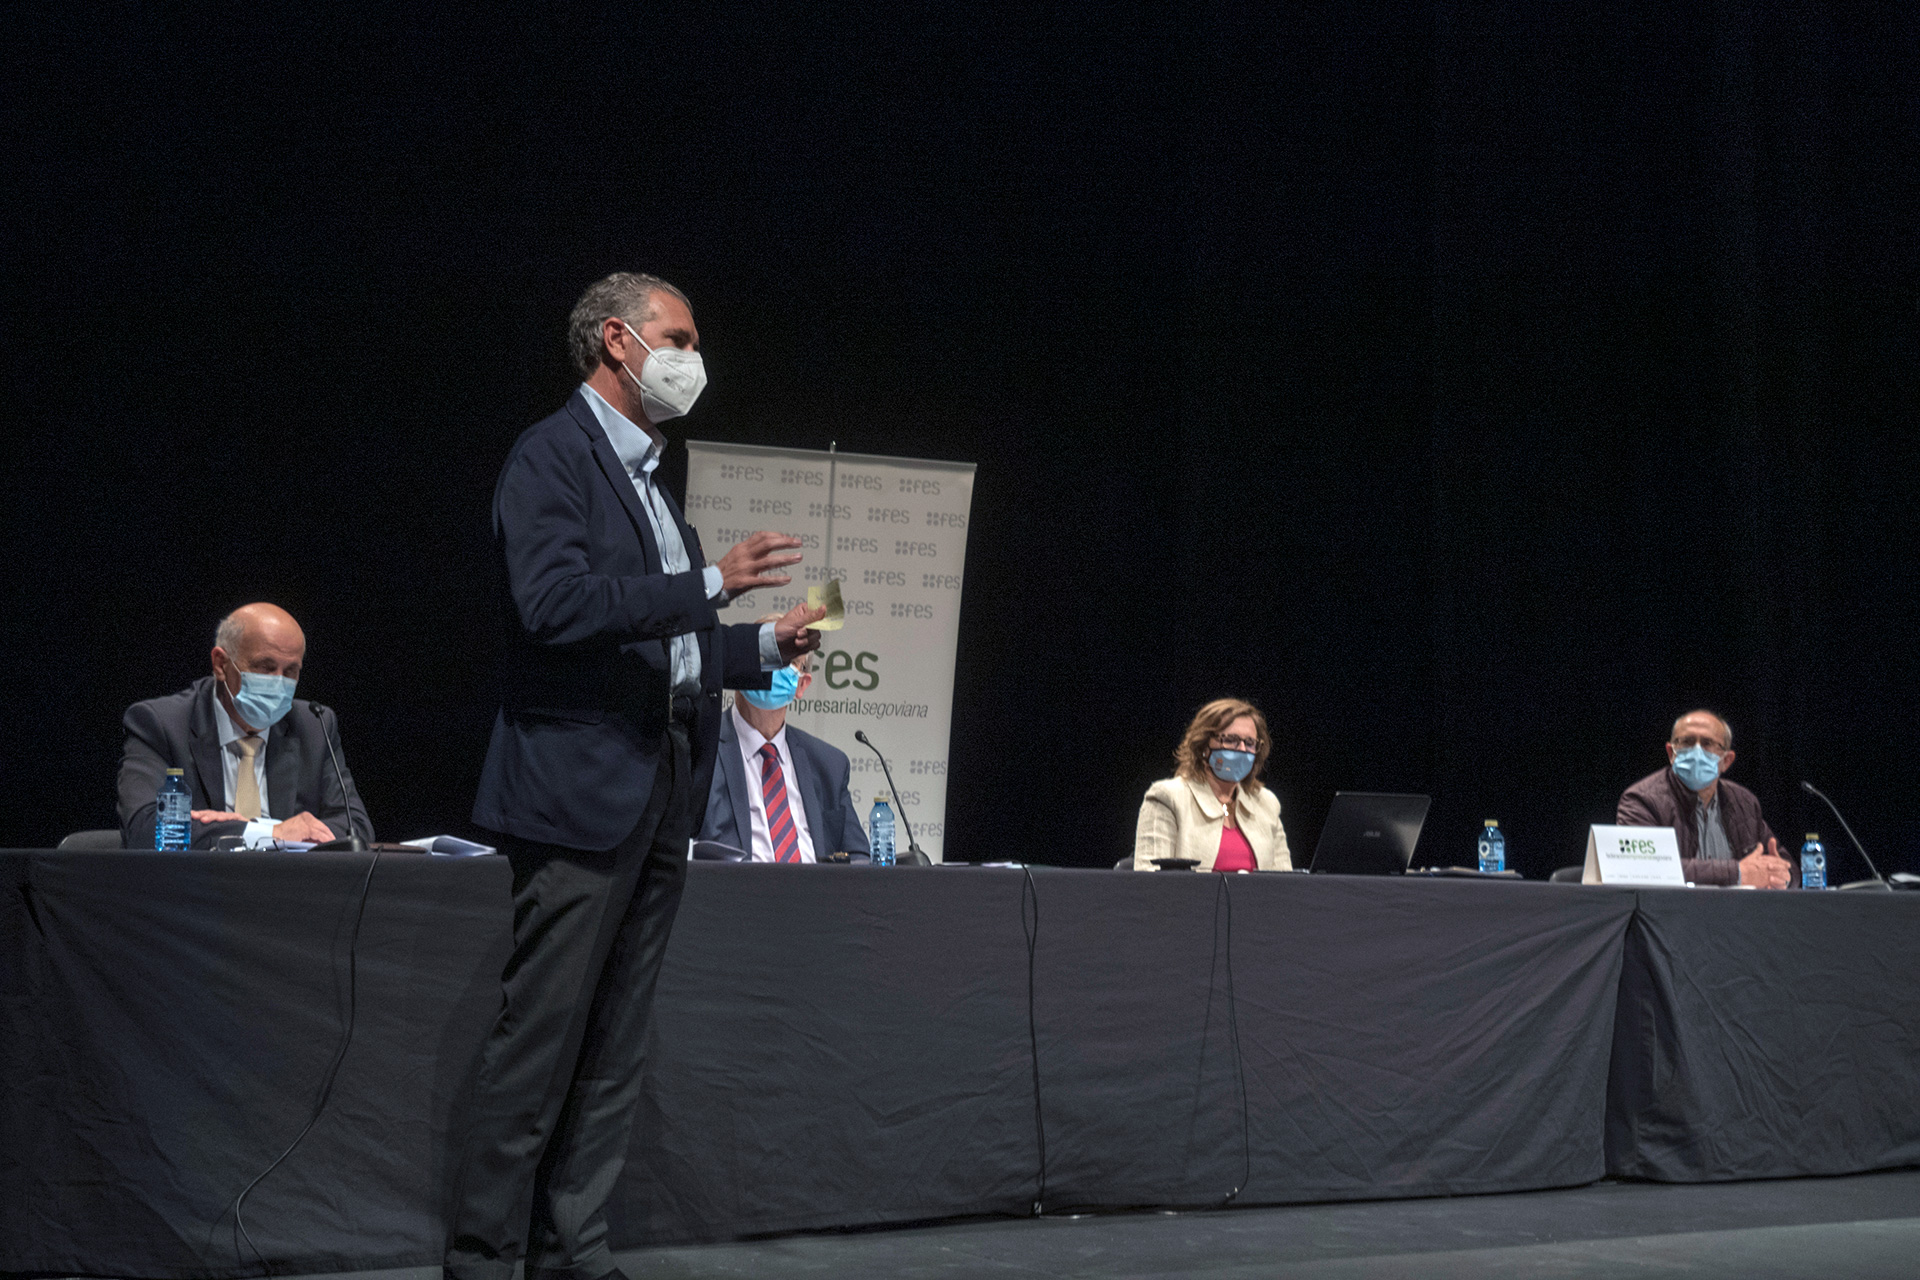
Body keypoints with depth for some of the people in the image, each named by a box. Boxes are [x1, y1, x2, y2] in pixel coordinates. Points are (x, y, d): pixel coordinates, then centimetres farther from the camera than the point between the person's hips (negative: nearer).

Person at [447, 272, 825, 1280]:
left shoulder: (645, 474, 21)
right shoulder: (551, 456, -6)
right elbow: (555, 602, -20)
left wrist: (765, 644, 13)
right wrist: (710, 584, -19)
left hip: (661, 787, 9)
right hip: (583, 786, -9)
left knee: (614, 1048, 10)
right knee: (538, 1041, -7)